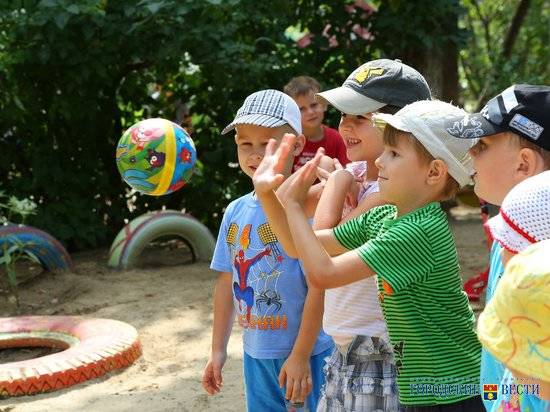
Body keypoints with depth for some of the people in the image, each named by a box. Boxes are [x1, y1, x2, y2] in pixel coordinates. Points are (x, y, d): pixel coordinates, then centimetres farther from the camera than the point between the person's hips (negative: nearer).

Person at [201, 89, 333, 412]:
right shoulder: (236, 212, 4)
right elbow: (228, 283, 12)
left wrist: (300, 356, -16)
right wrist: (218, 350, 13)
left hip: (305, 353, -6)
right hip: (256, 353, 6)